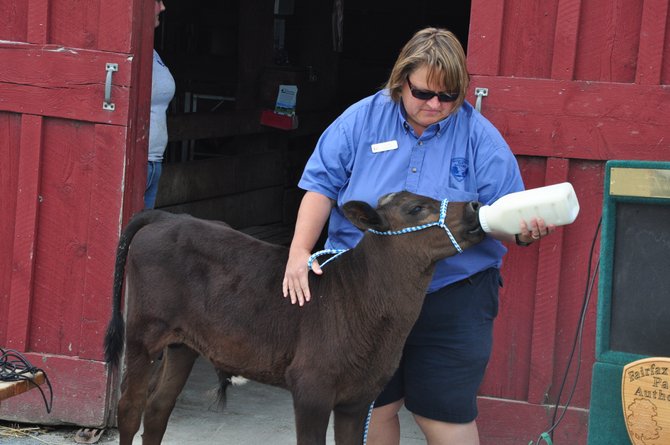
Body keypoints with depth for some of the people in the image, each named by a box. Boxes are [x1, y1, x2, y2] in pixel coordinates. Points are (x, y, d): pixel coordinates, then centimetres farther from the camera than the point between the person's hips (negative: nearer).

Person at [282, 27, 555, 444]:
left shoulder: (479, 136, -4)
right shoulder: (363, 119, -2)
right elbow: (322, 186, -2)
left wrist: (524, 230, -27)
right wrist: (299, 252, -13)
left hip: (452, 300, -2)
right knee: (373, 407, 11)